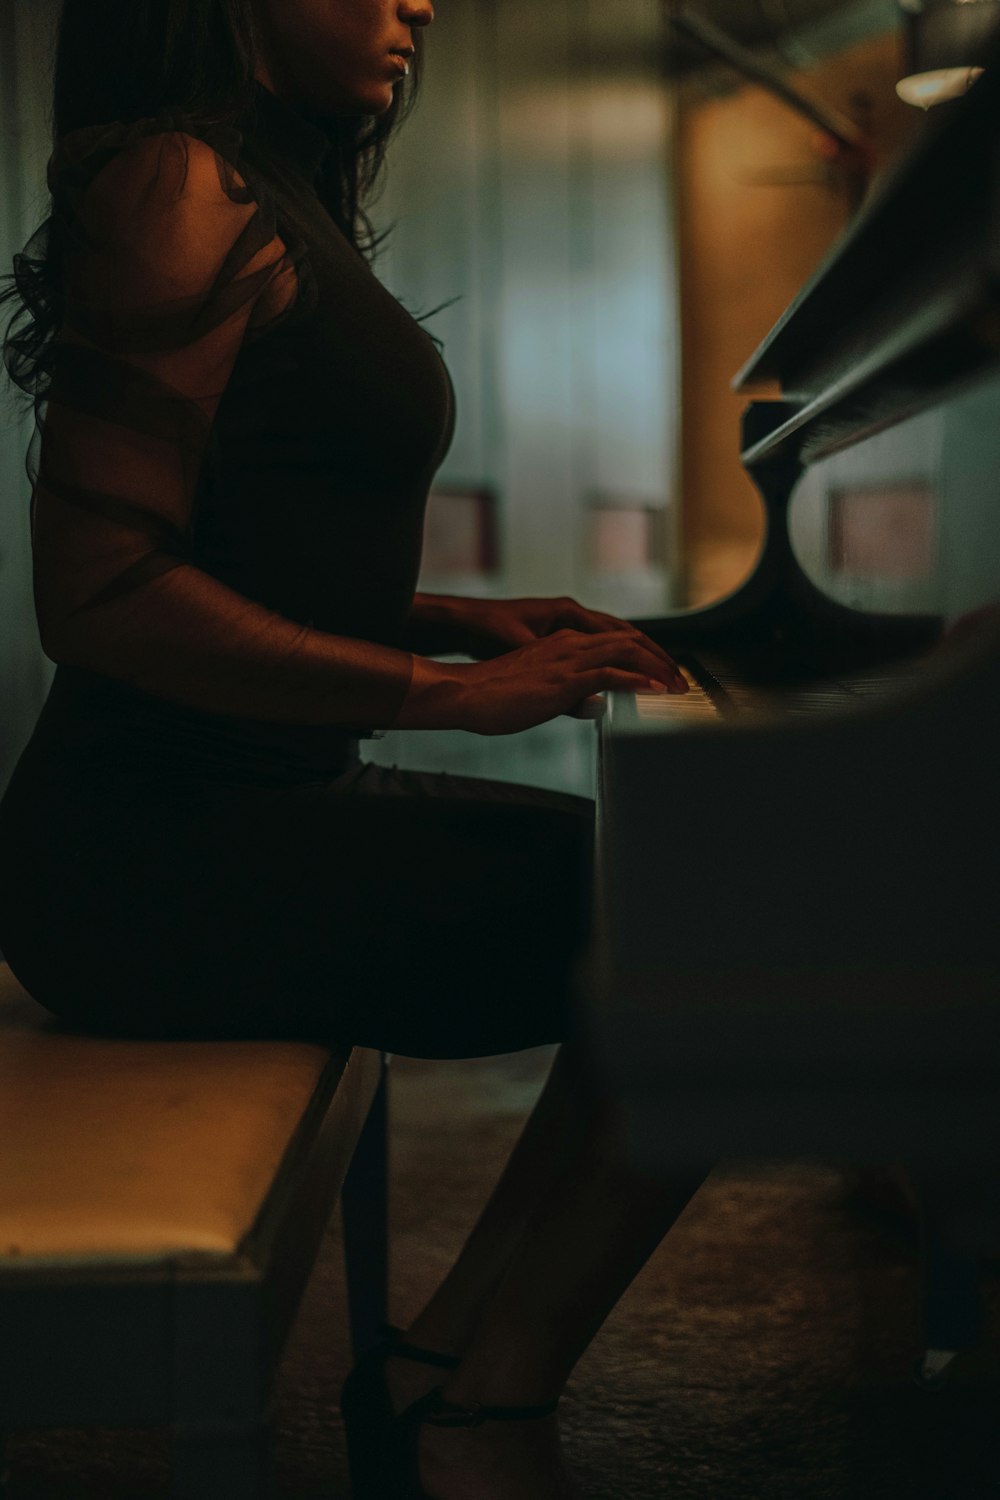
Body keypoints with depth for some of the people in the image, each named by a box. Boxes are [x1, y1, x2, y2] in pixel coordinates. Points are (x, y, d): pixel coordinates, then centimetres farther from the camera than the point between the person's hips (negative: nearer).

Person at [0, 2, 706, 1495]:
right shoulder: (180, 182, -12)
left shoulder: (278, 199, 19)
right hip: (162, 854, -11)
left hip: (257, 806, 11)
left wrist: (476, 620, 10)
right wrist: (450, 688, -19)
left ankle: (451, 1368, 4)